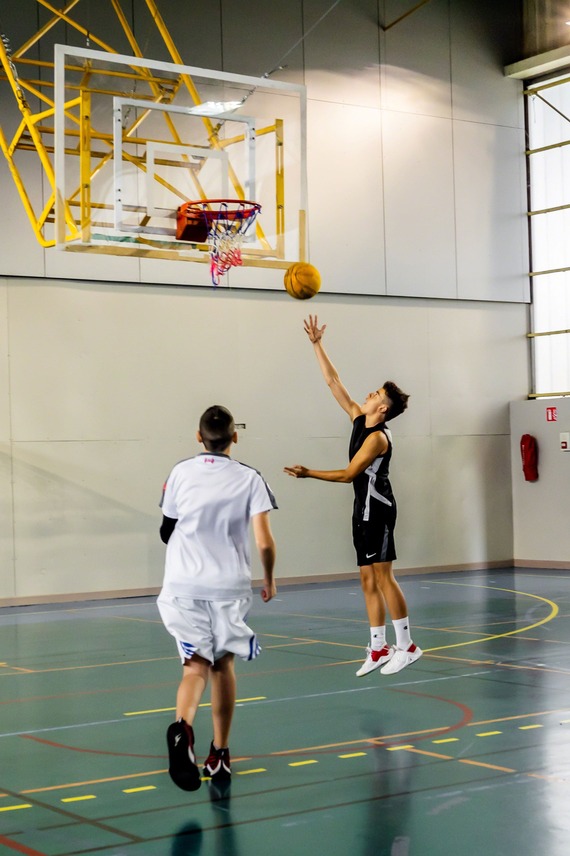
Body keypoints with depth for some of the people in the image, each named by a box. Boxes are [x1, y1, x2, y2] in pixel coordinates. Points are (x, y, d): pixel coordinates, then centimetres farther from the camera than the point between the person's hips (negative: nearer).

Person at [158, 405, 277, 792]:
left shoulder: (180, 474, 3)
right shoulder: (249, 479, -2)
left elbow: (167, 532, 13)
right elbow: (265, 542, -9)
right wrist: (269, 580, 8)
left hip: (184, 584, 0)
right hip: (230, 585, 0)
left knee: (196, 665, -3)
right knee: (223, 665, 16)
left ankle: (183, 727, -34)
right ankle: (220, 754, 23)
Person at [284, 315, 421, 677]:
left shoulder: (378, 437, -15)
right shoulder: (359, 419, 8)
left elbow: (348, 474, -17)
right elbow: (334, 383, 11)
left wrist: (309, 473, -14)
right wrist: (317, 345, 9)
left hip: (377, 508, -9)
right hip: (364, 508, 9)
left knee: (383, 576, -8)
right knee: (368, 579, 7)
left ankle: (406, 646, -2)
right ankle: (379, 648, 11)